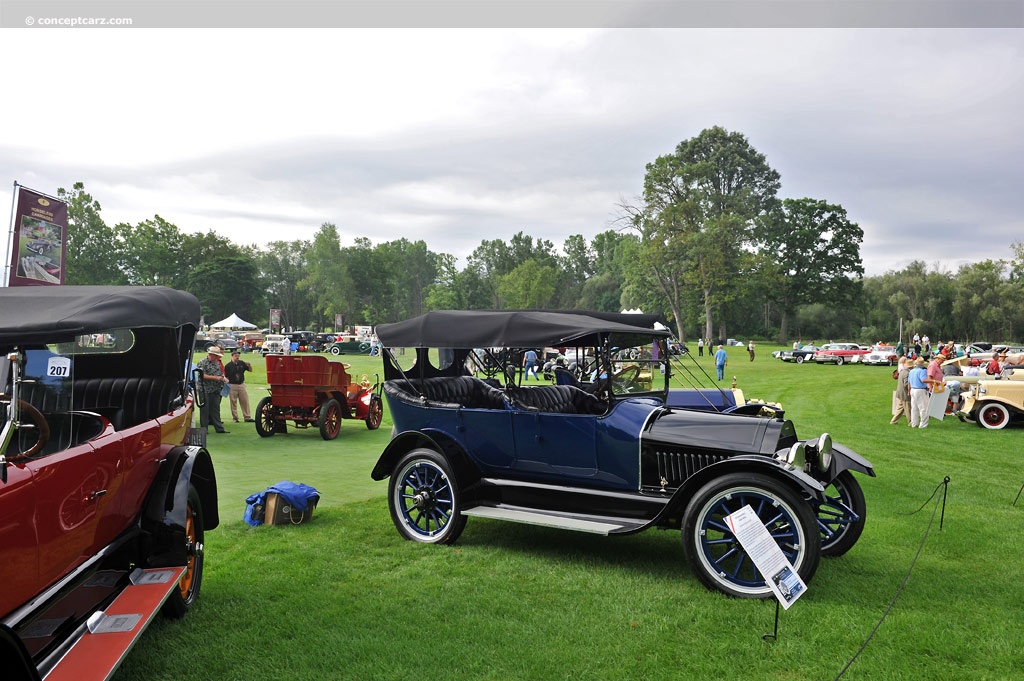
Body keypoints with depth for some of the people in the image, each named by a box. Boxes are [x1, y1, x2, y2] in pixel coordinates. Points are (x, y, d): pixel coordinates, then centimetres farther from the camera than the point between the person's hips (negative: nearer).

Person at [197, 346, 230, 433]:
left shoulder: (217, 363, 15)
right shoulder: (202, 363, -6)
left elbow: (221, 373, 25)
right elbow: (202, 375, -16)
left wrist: (223, 377, 3)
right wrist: (215, 377, -20)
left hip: (216, 391, 6)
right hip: (205, 391, -6)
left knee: (215, 409, 9)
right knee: (204, 410, 0)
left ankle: (219, 428, 11)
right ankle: (203, 428, 7)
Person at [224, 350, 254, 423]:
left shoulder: (242, 363, 6)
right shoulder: (228, 365, -4)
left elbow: (250, 370, 12)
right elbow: (225, 377, -2)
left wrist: (249, 365, -7)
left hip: (241, 385, 3)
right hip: (232, 386, -3)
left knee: (245, 401, 4)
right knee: (233, 403, 4)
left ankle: (247, 417, 9)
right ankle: (235, 418, 13)